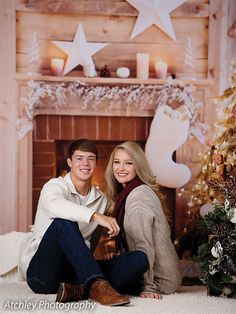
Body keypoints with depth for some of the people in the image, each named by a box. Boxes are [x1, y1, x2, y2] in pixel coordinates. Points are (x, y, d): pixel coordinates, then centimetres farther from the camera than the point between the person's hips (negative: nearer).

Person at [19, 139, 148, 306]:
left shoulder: (101, 199, 14)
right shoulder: (56, 185, -5)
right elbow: (54, 204, -32)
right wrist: (96, 216, -42)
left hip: (76, 271, 5)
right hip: (42, 270, -5)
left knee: (139, 258, -13)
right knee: (63, 222, -32)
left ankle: (78, 290, -34)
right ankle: (97, 286, -43)